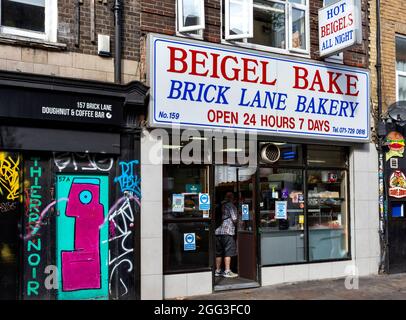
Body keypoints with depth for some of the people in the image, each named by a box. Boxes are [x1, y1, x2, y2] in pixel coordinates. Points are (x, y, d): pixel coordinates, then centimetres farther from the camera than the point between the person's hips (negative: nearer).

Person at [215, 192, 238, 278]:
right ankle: (227, 271, -8)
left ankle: (217, 271, 15)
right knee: (228, 252, -5)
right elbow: (234, 219, -5)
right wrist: (236, 222, 15)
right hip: (227, 231, -6)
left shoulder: (221, 206, 16)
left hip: (218, 231, 6)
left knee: (219, 252, 11)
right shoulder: (231, 206, 0)